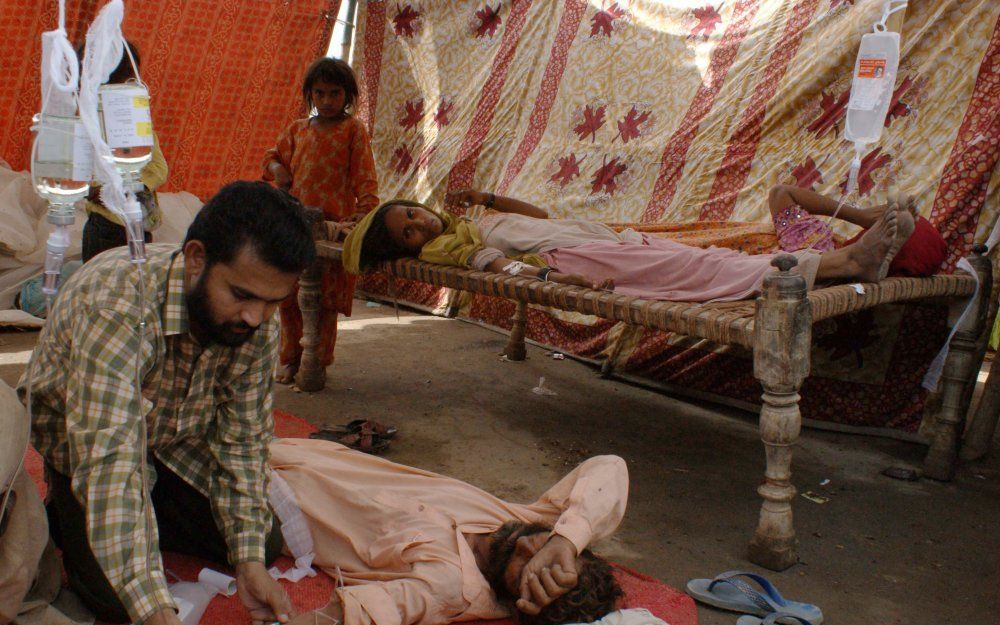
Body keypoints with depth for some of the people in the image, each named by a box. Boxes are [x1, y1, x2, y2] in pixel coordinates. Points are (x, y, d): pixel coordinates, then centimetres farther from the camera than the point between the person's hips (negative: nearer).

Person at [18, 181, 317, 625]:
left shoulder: (259, 326, -21)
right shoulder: (116, 306, -41)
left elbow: (242, 440, -13)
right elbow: (108, 462, -47)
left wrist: (250, 560, -24)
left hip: (177, 442, 5)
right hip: (77, 442, -5)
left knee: (266, 545, -1)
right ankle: (64, 515, 9)